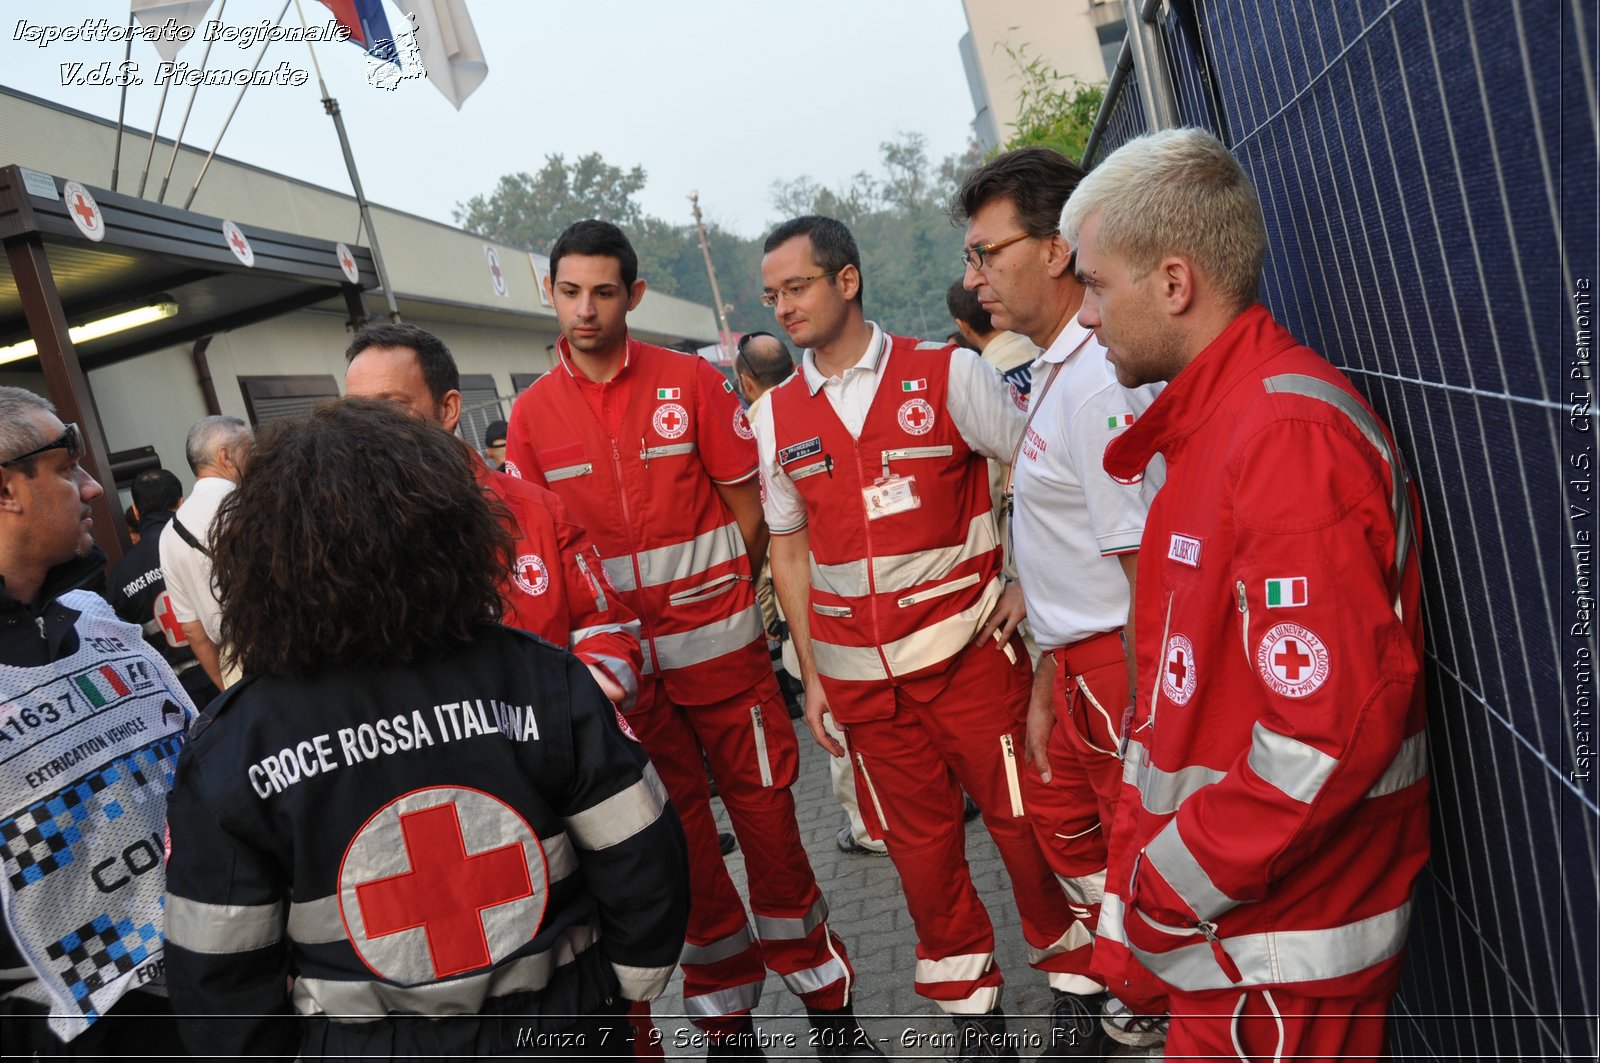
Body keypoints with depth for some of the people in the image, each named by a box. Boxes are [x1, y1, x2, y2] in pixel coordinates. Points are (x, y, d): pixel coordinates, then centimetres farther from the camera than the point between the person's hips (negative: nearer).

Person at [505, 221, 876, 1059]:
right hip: (621, 662, 2)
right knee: (677, 834, 12)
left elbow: (747, 509, 1)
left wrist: (716, 602, 2)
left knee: (766, 815, 4)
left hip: (719, 643, -1)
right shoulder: (531, 414, 1)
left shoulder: (690, 381, -4)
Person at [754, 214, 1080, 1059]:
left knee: (1022, 815, 6)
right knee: (919, 840, 11)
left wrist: (1030, 581, -5)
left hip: (967, 647, -3)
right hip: (861, 673, 3)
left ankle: (1073, 969, 30)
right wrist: (811, 674, 8)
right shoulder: (776, 416, 6)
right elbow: (789, 550, 10)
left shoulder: (946, 372, -4)